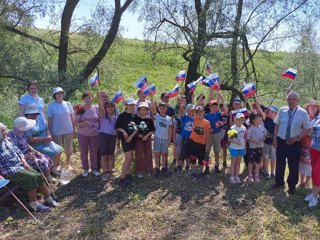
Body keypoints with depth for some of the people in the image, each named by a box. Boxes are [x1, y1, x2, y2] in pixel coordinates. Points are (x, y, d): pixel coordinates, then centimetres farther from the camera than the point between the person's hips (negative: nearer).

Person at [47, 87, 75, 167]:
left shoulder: (68, 104, 2)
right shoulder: (51, 106, -6)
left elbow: (72, 117, 7)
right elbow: (49, 120, -5)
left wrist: (74, 128, 6)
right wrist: (50, 132, -6)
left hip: (68, 130, 3)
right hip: (57, 132, -2)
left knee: (68, 149, 15)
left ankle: (68, 164, 33)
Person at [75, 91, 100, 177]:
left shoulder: (96, 108, 0)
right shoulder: (80, 110, -5)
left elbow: (99, 120, 9)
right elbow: (76, 123, -6)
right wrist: (82, 124, -25)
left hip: (95, 134, 1)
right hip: (83, 135, -1)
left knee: (94, 152, 6)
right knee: (83, 152, 7)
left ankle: (94, 168, 22)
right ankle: (85, 169, 23)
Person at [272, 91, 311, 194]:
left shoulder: (303, 112, -10)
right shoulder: (282, 110, -2)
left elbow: (308, 129, -5)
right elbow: (277, 125, 6)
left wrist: (297, 138, -14)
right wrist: (275, 138, 2)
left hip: (294, 143, -2)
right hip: (281, 141, 2)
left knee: (293, 166, 12)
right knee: (280, 163, 16)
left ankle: (292, 186, 32)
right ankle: (279, 182, 38)